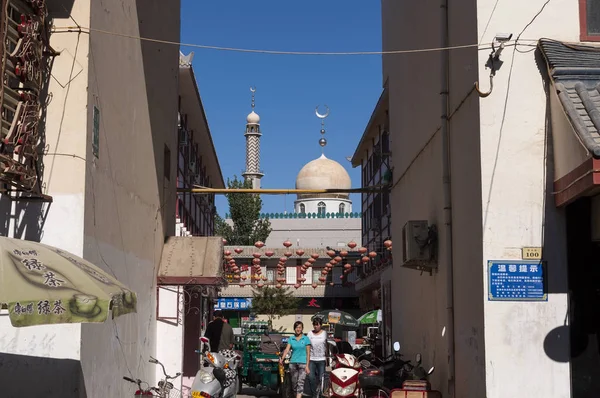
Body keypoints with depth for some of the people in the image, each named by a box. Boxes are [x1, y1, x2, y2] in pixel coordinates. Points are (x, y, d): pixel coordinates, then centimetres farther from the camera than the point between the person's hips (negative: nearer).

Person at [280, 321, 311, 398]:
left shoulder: (306, 339, 2)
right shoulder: (291, 339, 9)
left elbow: (308, 353, 0)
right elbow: (287, 349, -1)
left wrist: (307, 366, -7)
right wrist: (282, 358, -18)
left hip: (303, 363, -3)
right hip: (293, 362, 3)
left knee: (300, 382, -14)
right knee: (294, 383, 7)